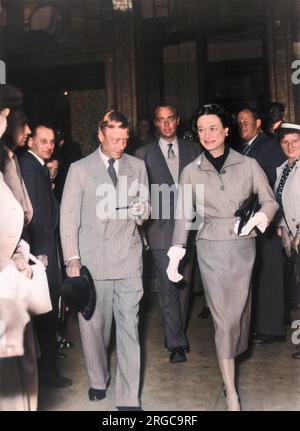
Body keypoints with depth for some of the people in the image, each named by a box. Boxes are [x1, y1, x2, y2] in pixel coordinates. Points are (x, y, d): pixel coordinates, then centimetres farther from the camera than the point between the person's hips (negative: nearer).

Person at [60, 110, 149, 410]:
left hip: (128, 259, 1)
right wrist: (72, 258, -6)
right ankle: (98, 380, 32)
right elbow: (69, 216, 1)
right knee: (93, 325, 8)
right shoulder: (80, 169, 3)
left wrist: (140, 212, -7)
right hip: (92, 259, -1)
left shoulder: (137, 166, 10)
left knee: (129, 327, -1)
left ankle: (128, 398, 6)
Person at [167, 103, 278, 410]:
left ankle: (233, 355, 40)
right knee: (223, 317, -2)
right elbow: (184, 216, 2)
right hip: (211, 249, -1)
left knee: (238, 310, 11)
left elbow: (270, 201, 5)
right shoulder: (191, 172, 2)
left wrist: (257, 219, -16)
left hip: (244, 247, 1)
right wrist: (175, 255, -5)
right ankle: (231, 393, 4)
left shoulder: (248, 165, 1)